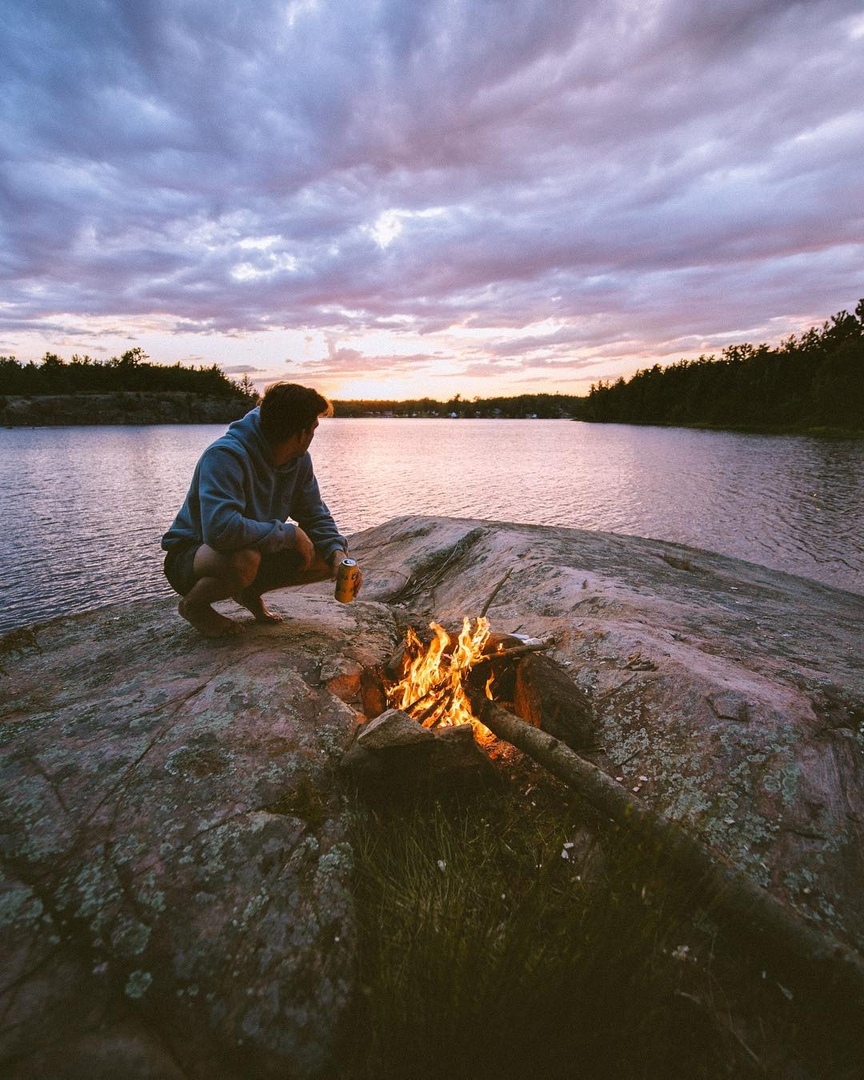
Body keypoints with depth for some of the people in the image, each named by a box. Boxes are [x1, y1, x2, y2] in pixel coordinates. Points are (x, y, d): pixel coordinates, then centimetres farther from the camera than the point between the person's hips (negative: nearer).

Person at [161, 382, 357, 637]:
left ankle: (251, 592, 12)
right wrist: (289, 534, -31)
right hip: (189, 556, -6)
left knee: (328, 560, -9)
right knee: (244, 560, -41)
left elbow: (316, 516, 1)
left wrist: (337, 553, -19)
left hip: (257, 551, 7)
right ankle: (193, 605, -5)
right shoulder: (225, 456, -29)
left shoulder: (300, 460, -6)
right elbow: (220, 529, -42)